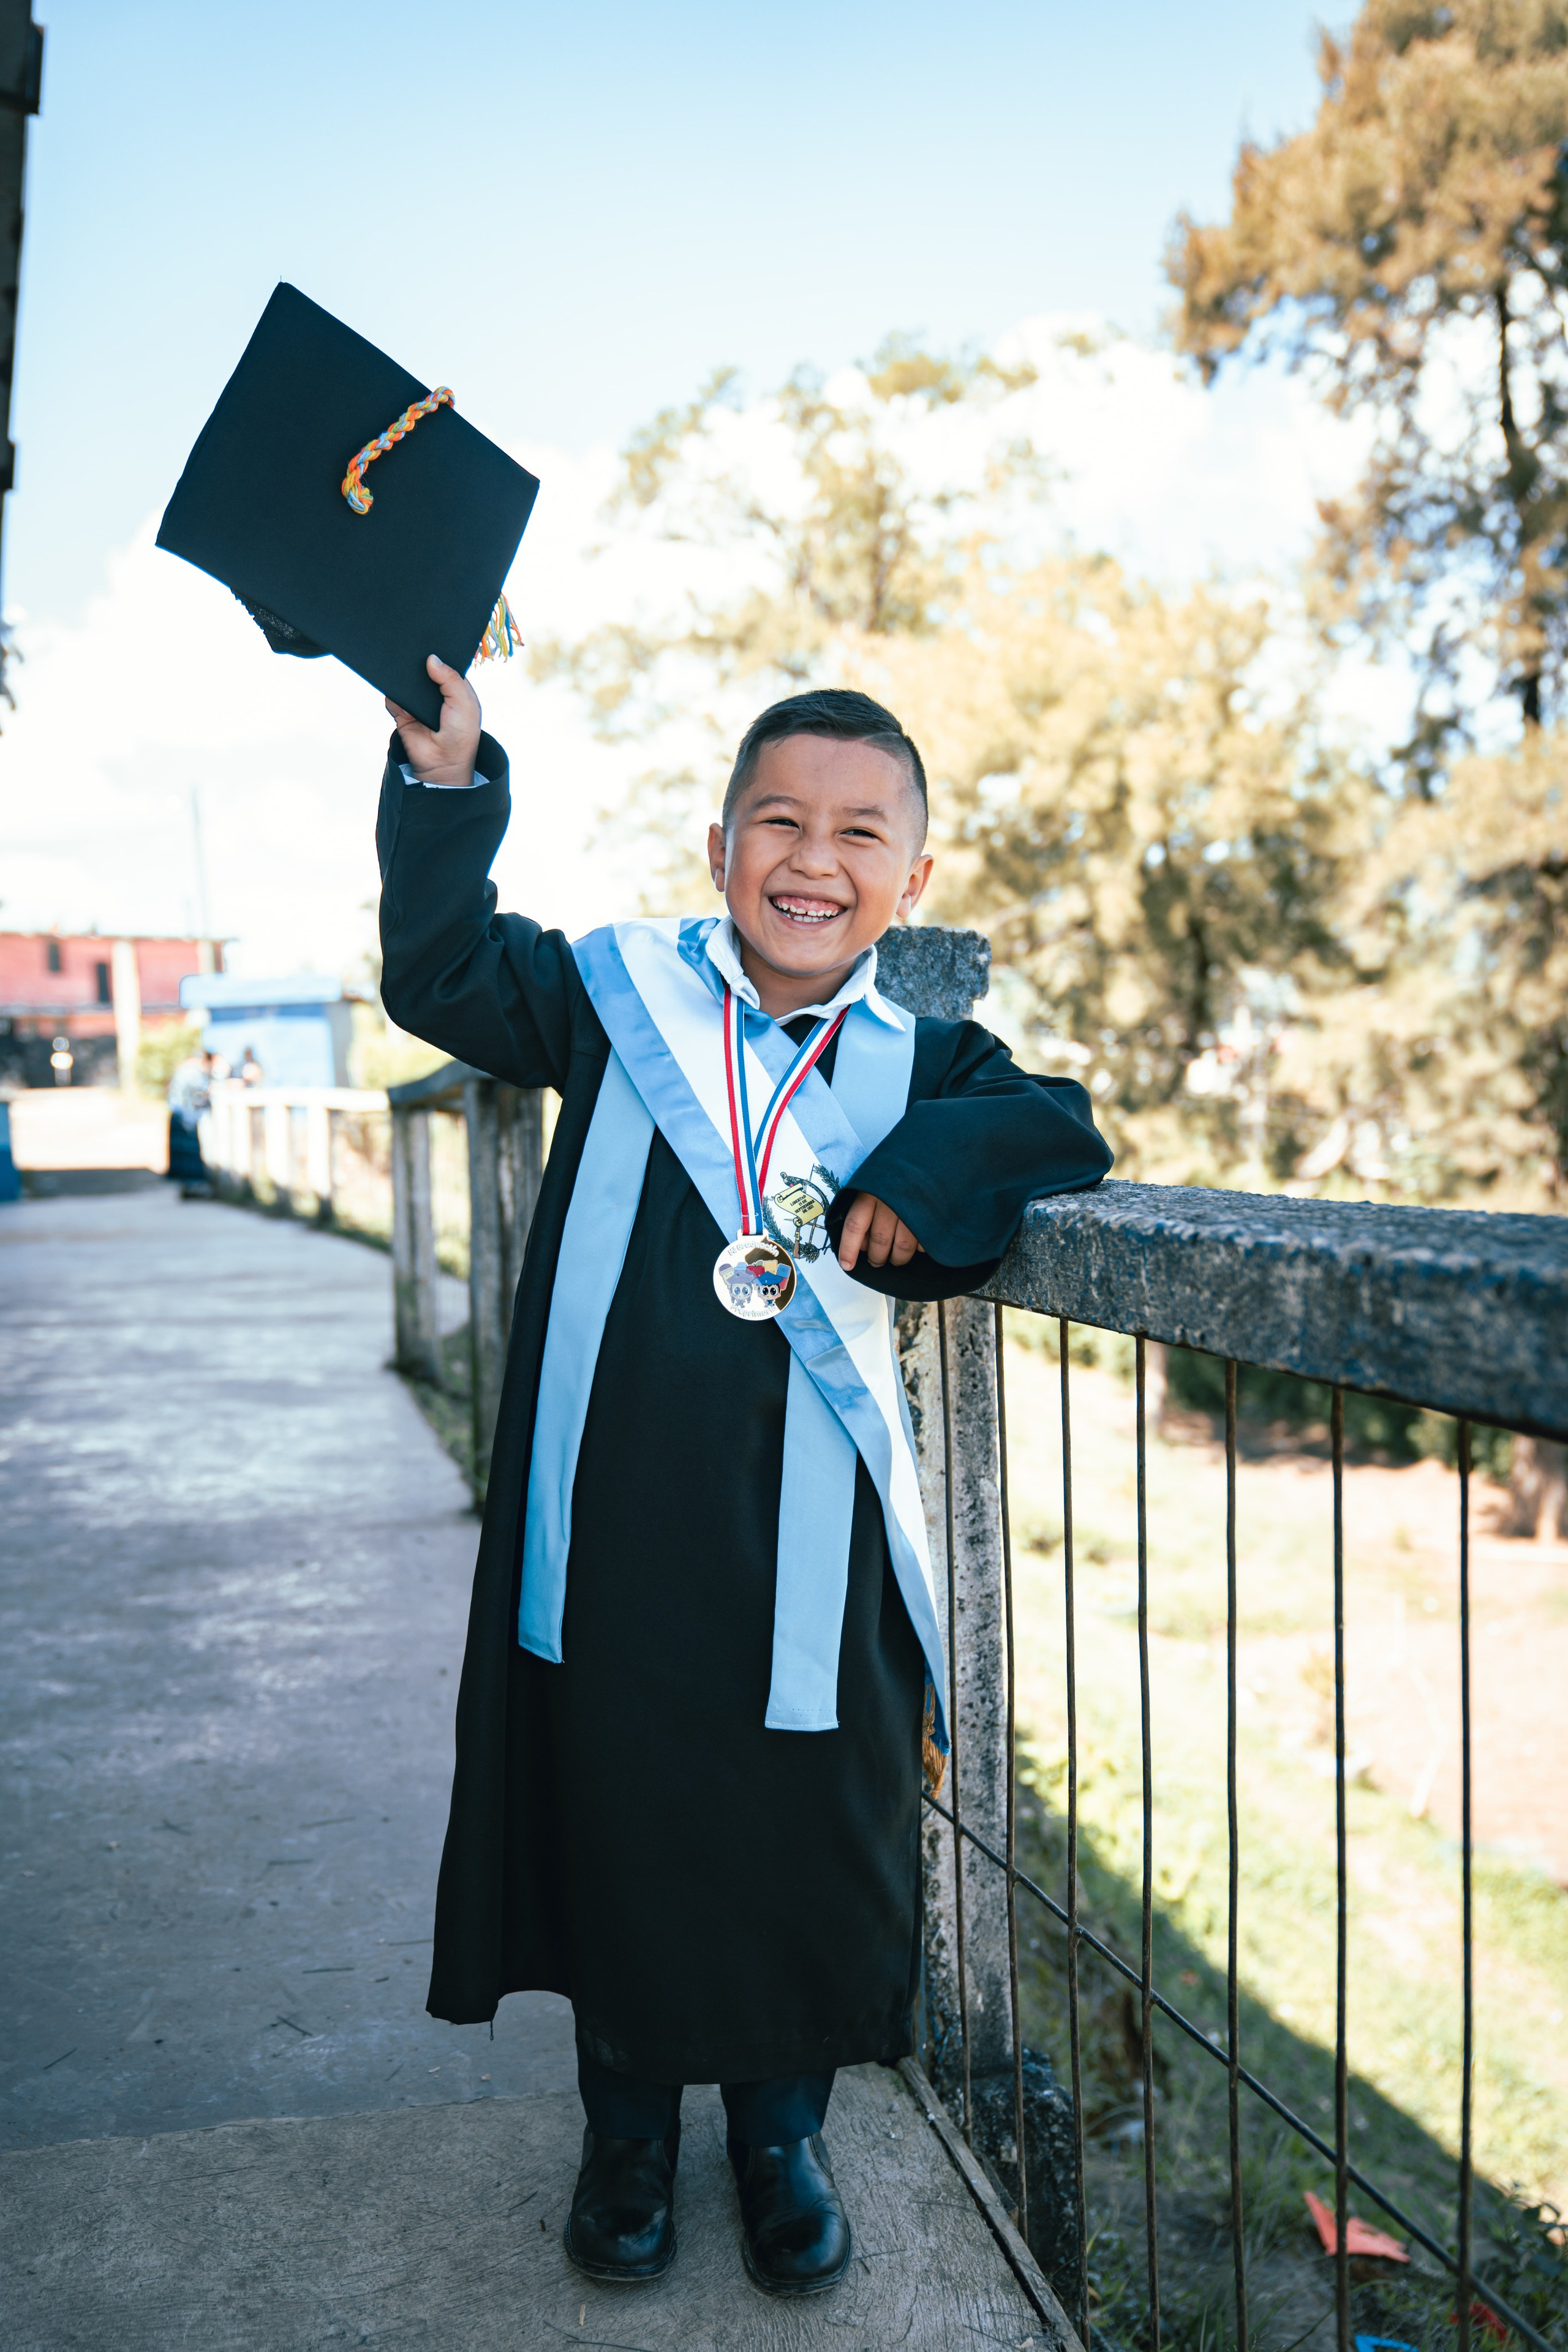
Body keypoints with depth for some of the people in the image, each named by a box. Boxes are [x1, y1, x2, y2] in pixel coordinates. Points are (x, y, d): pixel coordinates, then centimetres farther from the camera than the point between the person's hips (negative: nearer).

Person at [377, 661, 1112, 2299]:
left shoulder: (922, 1066, 5)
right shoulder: (613, 992, 2)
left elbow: (1068, 1134, -2)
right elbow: (437, 973, -2)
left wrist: (937, 1162, -19)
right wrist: (445, 777, -14)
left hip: (810, 1562, 1)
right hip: (616, 1546, -1)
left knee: (810, 1857, 14)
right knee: (616, 1839, 16)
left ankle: (781, 2135, 42)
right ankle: (628, 2132, 42)